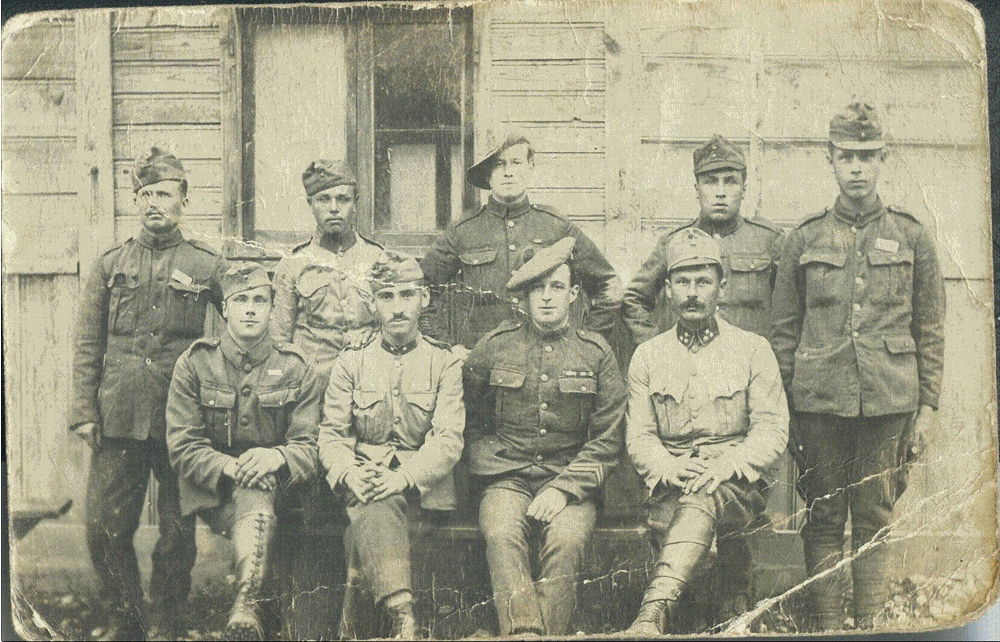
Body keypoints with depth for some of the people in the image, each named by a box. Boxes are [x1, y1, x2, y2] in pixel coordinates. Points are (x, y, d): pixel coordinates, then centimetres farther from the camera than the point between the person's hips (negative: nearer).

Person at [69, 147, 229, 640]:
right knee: (106, 529, 5)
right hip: (117, 421, 2)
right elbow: (87, 346, 8)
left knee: (178, 531, 6)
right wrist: (83, 411, 1)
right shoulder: (110, 266, 9)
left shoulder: (207, 266, 4)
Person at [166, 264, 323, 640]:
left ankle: (245, 606, -47)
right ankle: (249, 606, -44)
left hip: (276, 489, 1)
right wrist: (231, 468, -23)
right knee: (254, 496, -33)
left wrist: (276, 457, -26)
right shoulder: (194, 364, 3)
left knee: (255, 489, -34)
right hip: (212, 495, -1)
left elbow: (309, 448, -3)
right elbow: (182, 448, -5)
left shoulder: (296, 370, 5)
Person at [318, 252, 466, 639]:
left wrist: (404, 477, -22)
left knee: (380, 501, -33)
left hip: (423, 489, 0)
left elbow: (449, 440, -3)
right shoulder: (350, 363, 13)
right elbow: (331, 435, 6)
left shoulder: (444, 363, 8)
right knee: (375, 506, -34)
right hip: (367, 484, 1)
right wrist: (351, 474, -17)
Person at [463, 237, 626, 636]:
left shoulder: (596, 354, 6)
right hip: (507, 480, 0)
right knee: (502, 535, -31)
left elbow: (607, 442, 4)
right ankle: (522, 632, -38)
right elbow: (469, 423, 19)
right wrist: (492, 467, 5)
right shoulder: (494, 347, 8)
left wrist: (562, 488, -7)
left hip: (571, 486, 0)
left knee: (566, 540, -31)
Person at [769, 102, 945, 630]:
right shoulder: (805, 238, 6)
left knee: (874, 520, 7)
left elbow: (930, 330, 8)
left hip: (888, 404, 0)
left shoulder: (912, 236, 6)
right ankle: (826, 626, 15)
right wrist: (784, 407, 3)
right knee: (823, 518, 6)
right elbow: (784, 330, 7)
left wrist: (927, 406, 3)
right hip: (819, 402, 0)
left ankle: (870, 624, 17)